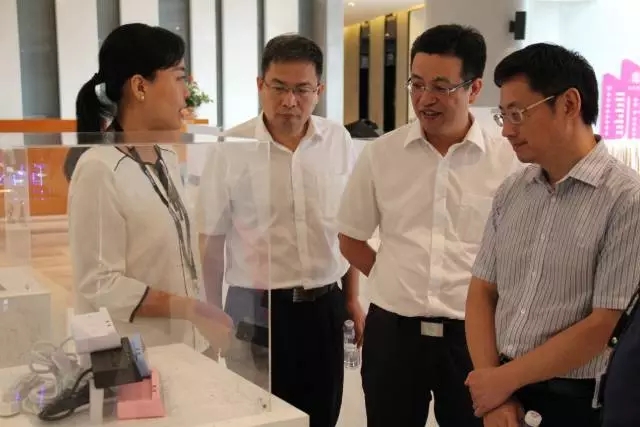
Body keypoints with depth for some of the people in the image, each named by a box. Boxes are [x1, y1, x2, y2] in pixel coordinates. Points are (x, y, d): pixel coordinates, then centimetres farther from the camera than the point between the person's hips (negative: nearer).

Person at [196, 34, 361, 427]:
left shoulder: (339, 141, 0)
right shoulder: (232, 148, -9)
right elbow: (210, 240, -2)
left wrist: (352, 298, 11)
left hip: (324, 305, 3)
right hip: (256, 307, -3)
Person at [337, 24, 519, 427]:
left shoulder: (509, 159, -8)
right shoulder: (380, 154, -1)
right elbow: (351, 239, 9)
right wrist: (399, 283, 3)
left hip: (474, 333, -1)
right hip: (392, 330, 2)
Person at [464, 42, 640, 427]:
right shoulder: (510, 193, 3)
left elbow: (604, 327, -17)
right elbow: (482, 293, 4)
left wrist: (504, 379, -10)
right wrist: (494, 396, -6)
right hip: (498, 391, 5)